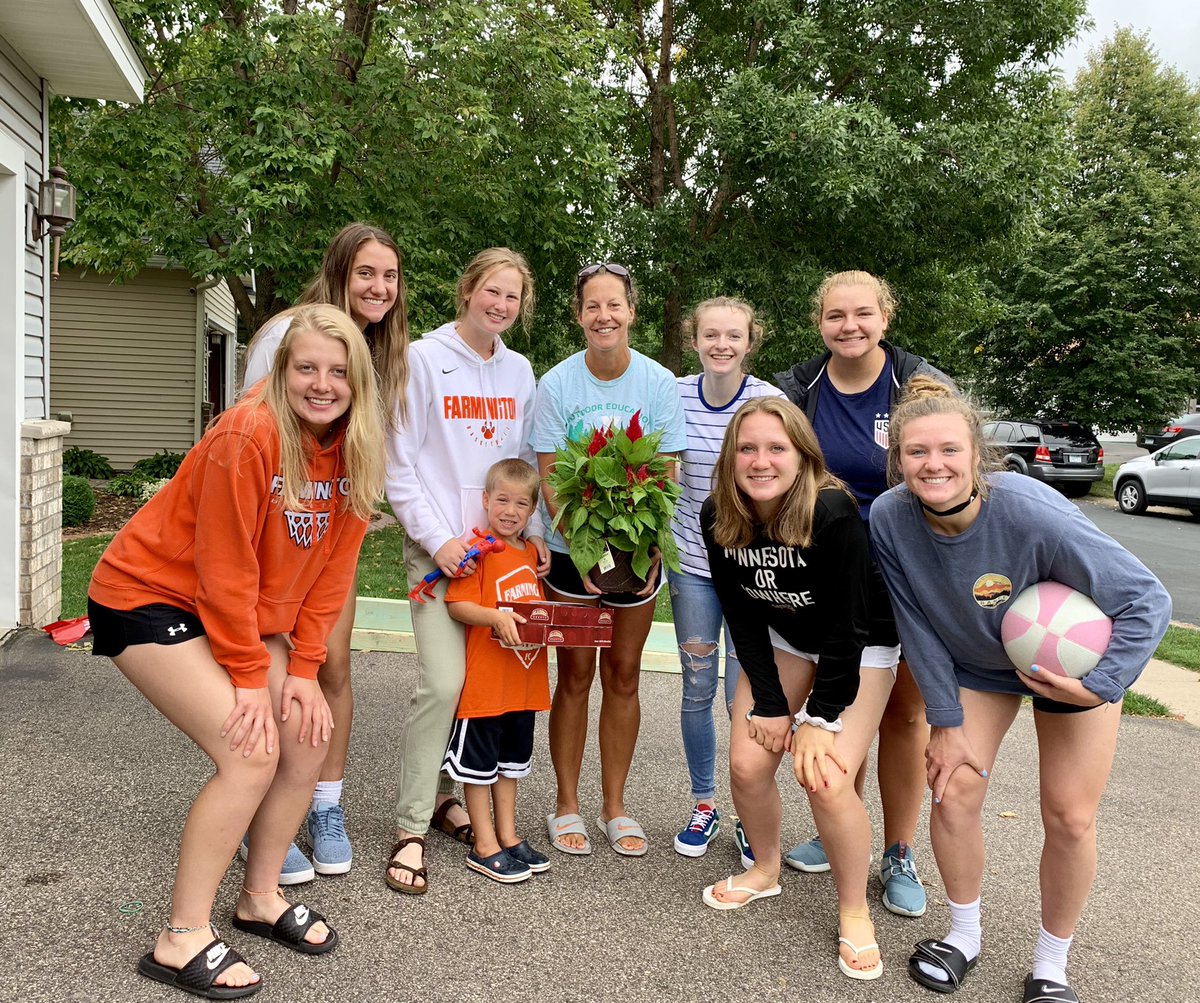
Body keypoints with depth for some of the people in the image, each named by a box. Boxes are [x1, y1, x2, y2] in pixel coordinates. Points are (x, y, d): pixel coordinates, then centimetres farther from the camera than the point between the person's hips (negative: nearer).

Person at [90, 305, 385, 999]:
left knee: (310, 734, 0)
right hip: (149, 598, -7)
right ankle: (183, 940, -2)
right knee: (252, 752, -17)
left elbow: (333, 566, -3)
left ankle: (261, 898, 20)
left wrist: (304, 668, -6)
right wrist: (248, 677, -18)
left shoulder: (352, 451, -5)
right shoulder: (247, 438, -26)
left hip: (246, 613, 7)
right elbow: (224, 568, -24)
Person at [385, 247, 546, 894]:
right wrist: (437, 538, -12)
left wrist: (533, 529, 6)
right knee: (443, 682, -15)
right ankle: (411, 829, -4)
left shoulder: (519, 372, 12)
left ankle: (441, 792, 25)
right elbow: (398, 463, -6)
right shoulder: (424, 359, -3)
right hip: (439, 546, -5)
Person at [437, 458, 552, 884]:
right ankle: (484, 846, 17)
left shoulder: (531, 553, 10)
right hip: (484, 679, -8)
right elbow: (457, 604, -19)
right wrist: (495, 617, -33)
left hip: (524, 680, 8)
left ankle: (508, 836, 32)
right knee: (479, 762, 6)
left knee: (511, 760, 19)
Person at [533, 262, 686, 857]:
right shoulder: (557, 384, -7)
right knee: (575, 676, 5)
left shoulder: (659, 383, -5)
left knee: (623, 675, 9)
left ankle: (614, 808, 22)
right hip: (571, 550, -1)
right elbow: (549, 479, -9)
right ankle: (566, 807, 19)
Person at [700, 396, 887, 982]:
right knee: (746, 764, -4)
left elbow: (847, 626, -25)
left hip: (857, 647, -4)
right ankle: (765, 871, 25)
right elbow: (741, 616, -9)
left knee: (826, 778, -17)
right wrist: (769, 703, -10)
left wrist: (820, 718, -22)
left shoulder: (834, 513, -32)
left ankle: (854, 912, 7)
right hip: (779, 639, 5)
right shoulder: (718, 517, -17)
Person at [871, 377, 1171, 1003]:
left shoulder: (1034, 514, -38)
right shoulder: (889, 518, -26)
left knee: (1070, 816, 0)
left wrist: (1100, 687, -30)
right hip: (973, 663, 3)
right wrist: (946, 721, -10)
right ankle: (964, 934, 23)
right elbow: (918, 627, -13)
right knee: (953, 790, -4)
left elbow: (1147, 600, -28)